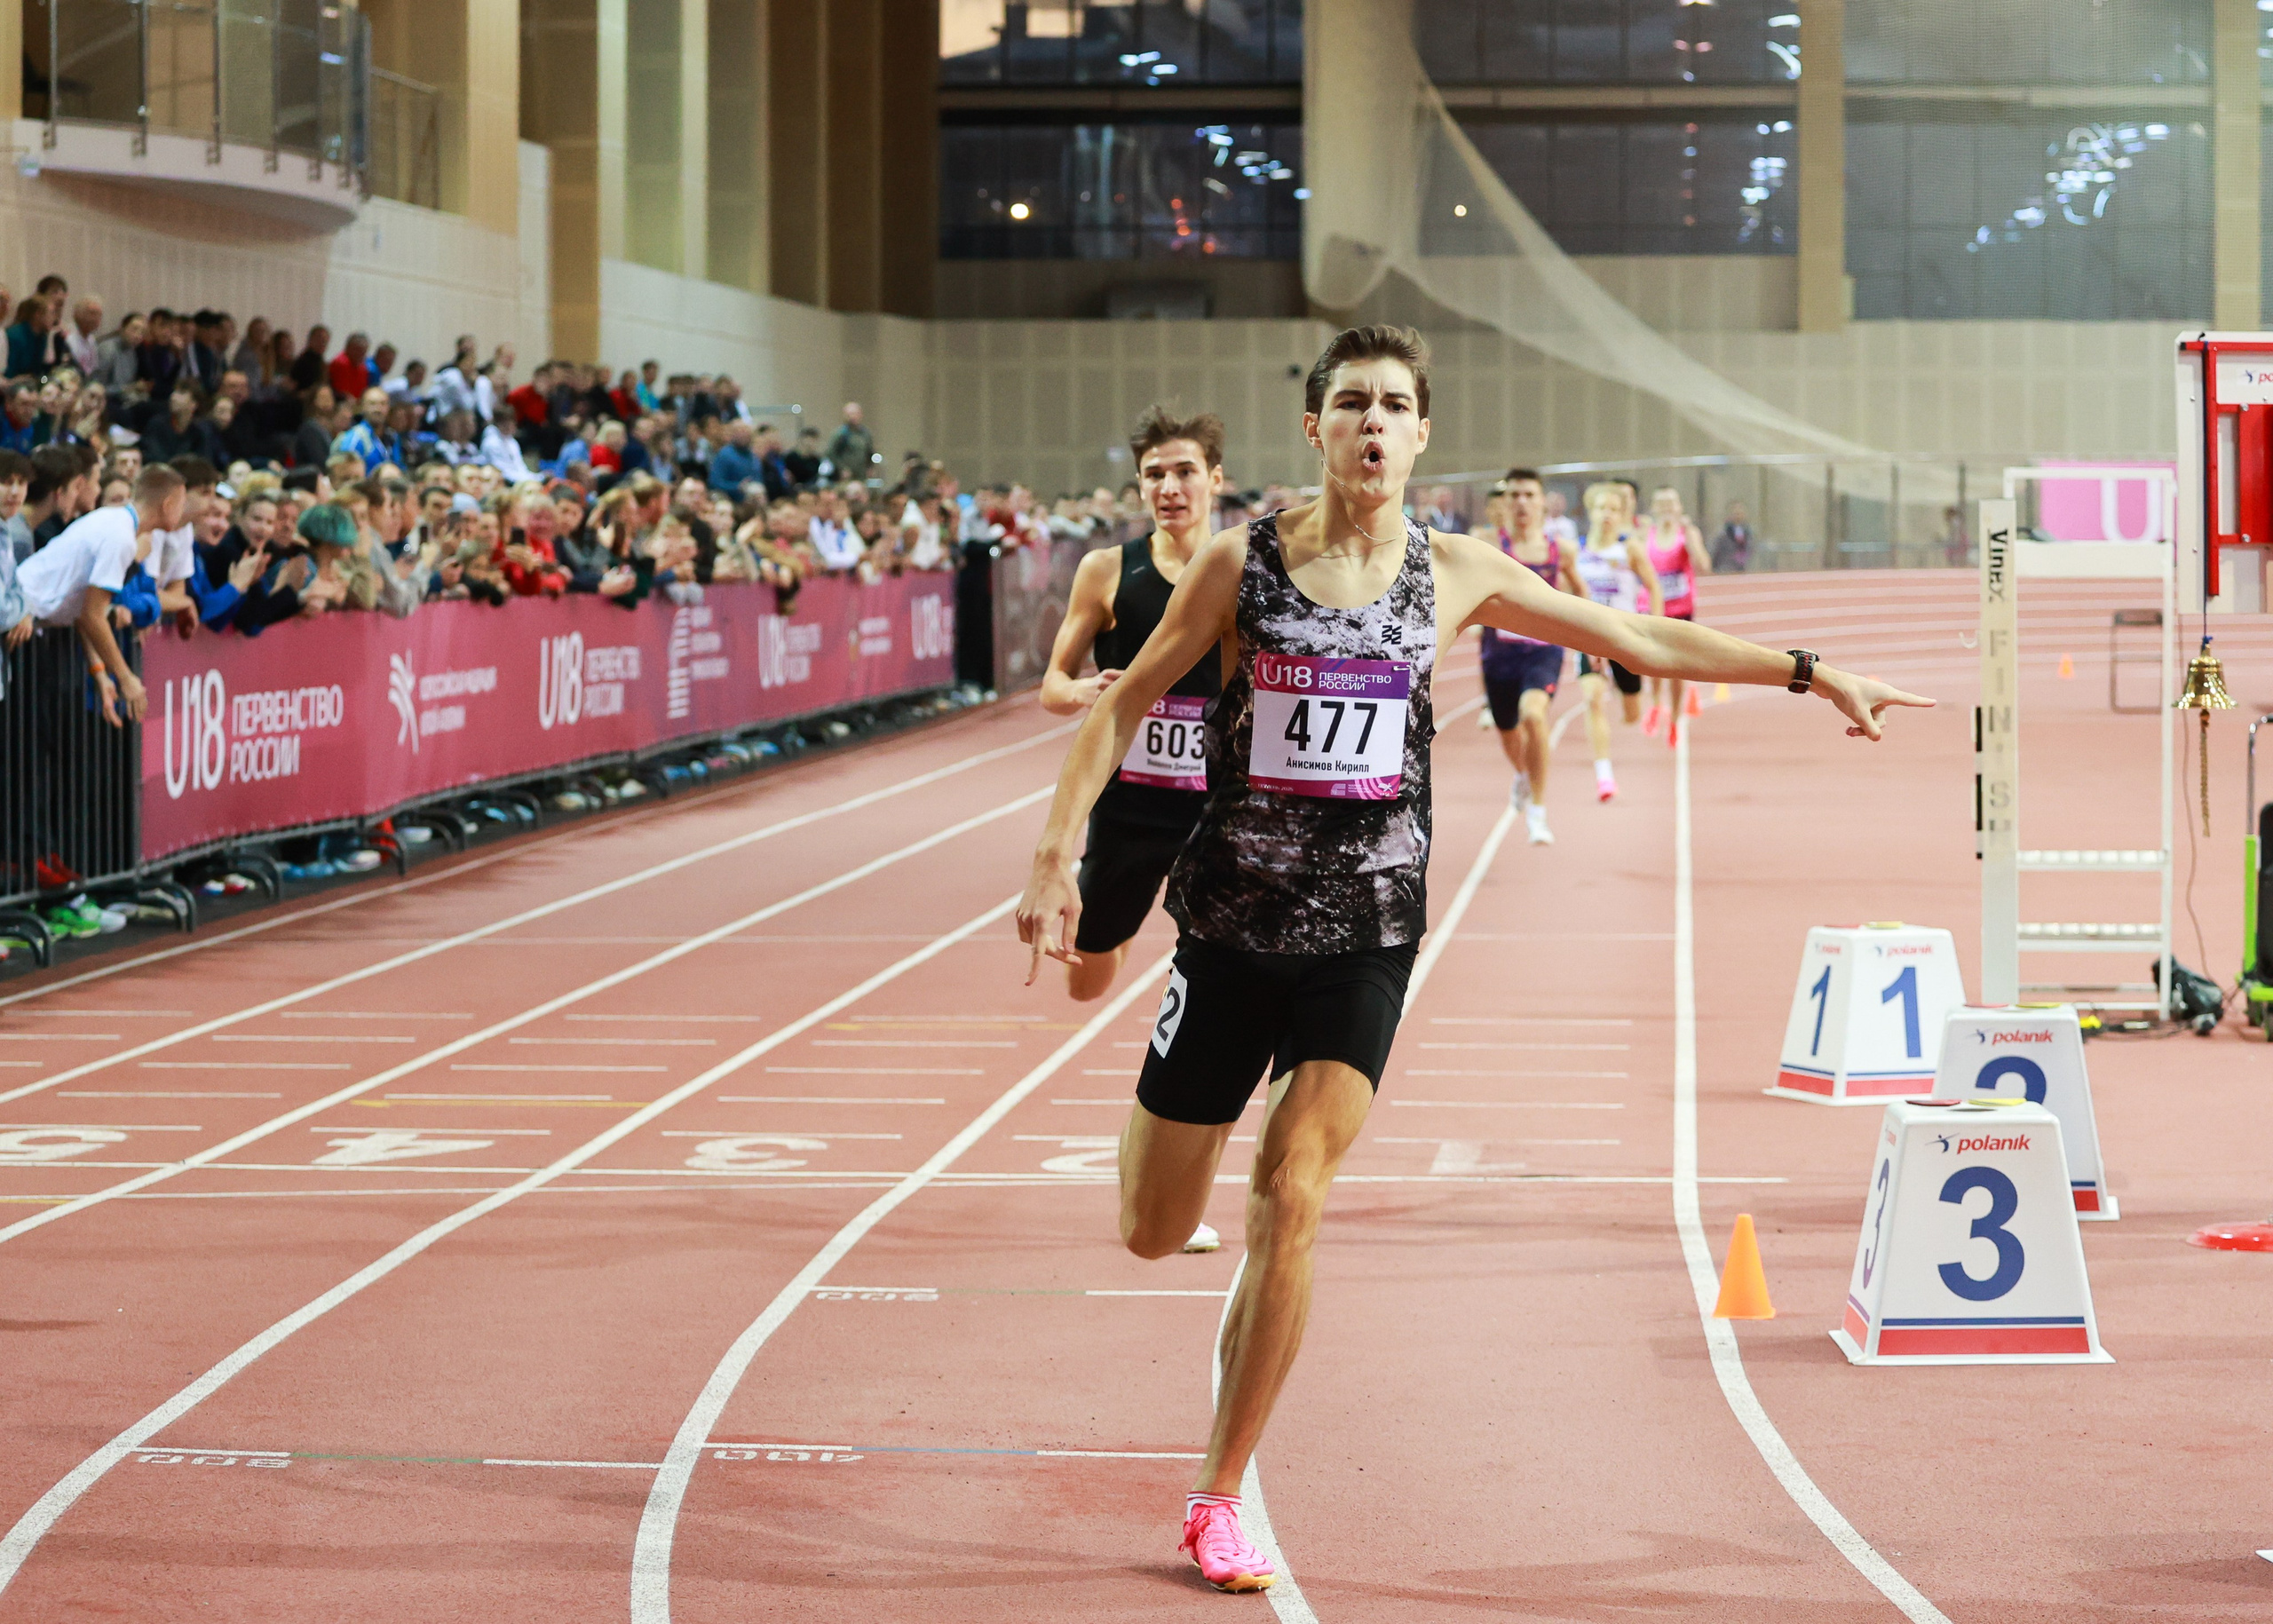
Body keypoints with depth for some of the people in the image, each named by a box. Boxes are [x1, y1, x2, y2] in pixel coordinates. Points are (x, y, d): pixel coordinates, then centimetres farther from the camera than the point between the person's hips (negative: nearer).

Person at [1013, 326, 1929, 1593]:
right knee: (1155, 1232, 4)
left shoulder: (1451, 574, 3)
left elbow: (1643, 640, 11)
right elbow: (1126, 702, 2)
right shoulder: (1243, 562, -3)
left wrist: (1814, 676, 10)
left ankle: (1220, 1497, 0)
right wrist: (1059, 854, -9)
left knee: (1291, 1198, -12)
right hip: (1233, 919, 0)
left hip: (1366, 932, 1)